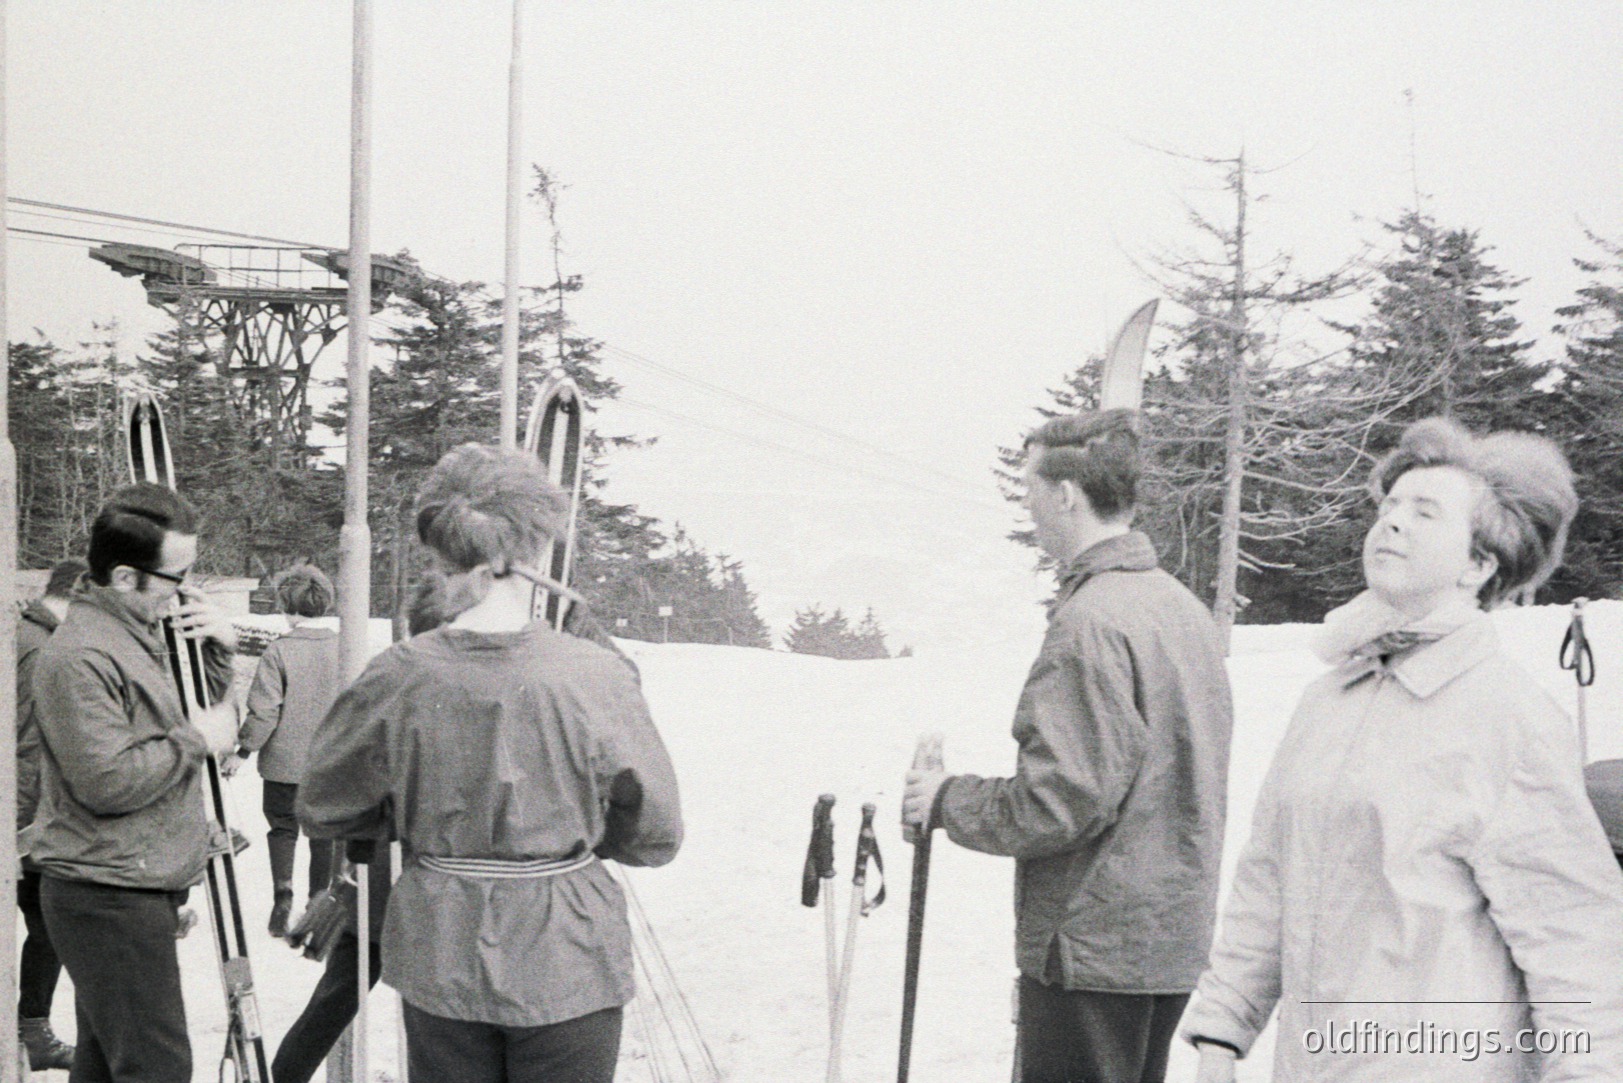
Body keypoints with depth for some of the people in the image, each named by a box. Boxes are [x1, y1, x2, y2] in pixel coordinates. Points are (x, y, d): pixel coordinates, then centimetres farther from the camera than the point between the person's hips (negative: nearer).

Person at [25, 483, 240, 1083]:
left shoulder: (141, 634, 12)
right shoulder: (79, 657, -20)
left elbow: (202, 714, 20)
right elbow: (108, 783, -26)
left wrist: (217, 647, 3)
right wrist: (193, 738, -16)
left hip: (139, 891, 10)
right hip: (107, 898, -10)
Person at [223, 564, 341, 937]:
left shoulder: (279, 651, -14)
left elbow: (264, 710, -13)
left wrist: (243, 751, -2)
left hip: (285, 760, -3)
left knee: (282, 826, 11)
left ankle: (282, 891, -5)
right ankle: (318, 898, 22)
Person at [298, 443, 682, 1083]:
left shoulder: (398, 678, -12)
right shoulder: (596, 678, -16)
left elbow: (321, 812, 3)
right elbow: (655, 837, -6)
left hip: (440, 958, 2)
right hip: (568, 965, -2)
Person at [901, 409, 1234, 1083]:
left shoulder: (1090, 621, -20)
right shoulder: (1184, 605, 11)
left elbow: (1061, 801, -23)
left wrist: (947, 800, -8)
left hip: (1091, 947, -9)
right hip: (1172, 940, 10)